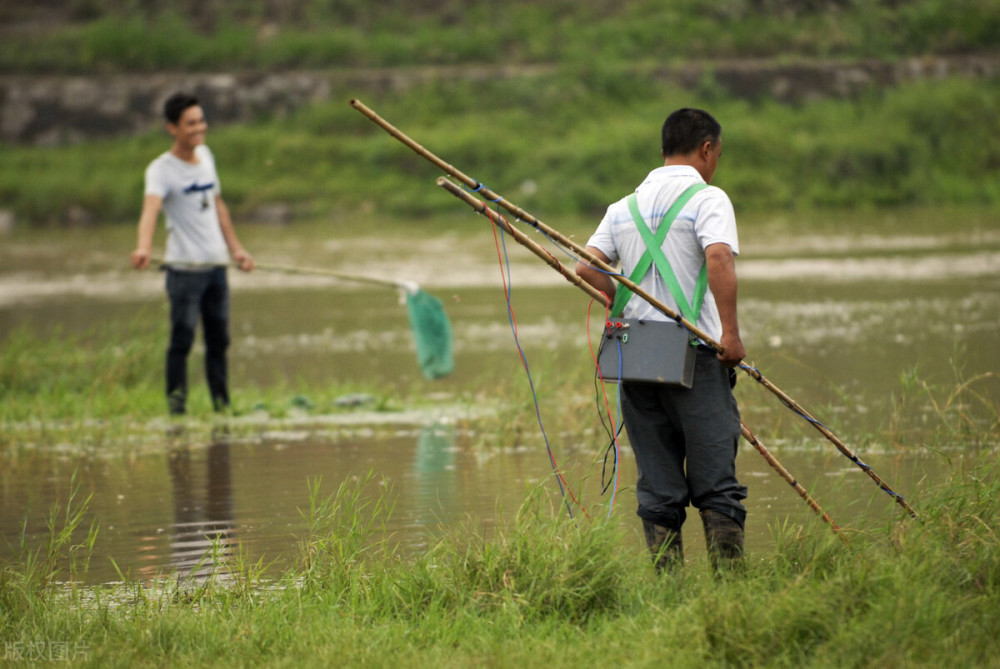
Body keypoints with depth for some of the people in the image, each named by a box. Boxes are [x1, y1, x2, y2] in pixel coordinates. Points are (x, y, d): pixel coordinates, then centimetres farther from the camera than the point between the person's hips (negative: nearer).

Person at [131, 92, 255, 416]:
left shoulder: (205, 155, 11)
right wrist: (144, 247, -47)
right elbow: (150, 208, -29)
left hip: (216, 264, 6)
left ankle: (222, 405, 16)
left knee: (219, 340, 9)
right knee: (182, 338, -10)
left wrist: (235, 247, 23)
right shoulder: (161, 170, -11)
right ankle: (176, 406, -7)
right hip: (185, 267, -6)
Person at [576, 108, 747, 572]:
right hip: (695, 358, -5)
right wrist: (731, 333, -18)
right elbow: (719, 259, -21)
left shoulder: (625, 207, 14)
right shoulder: (707, 198, -4)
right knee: (716, 484, -2)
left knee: (657, 491, 7)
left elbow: (587, 268, 6)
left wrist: (632, 308, 14)